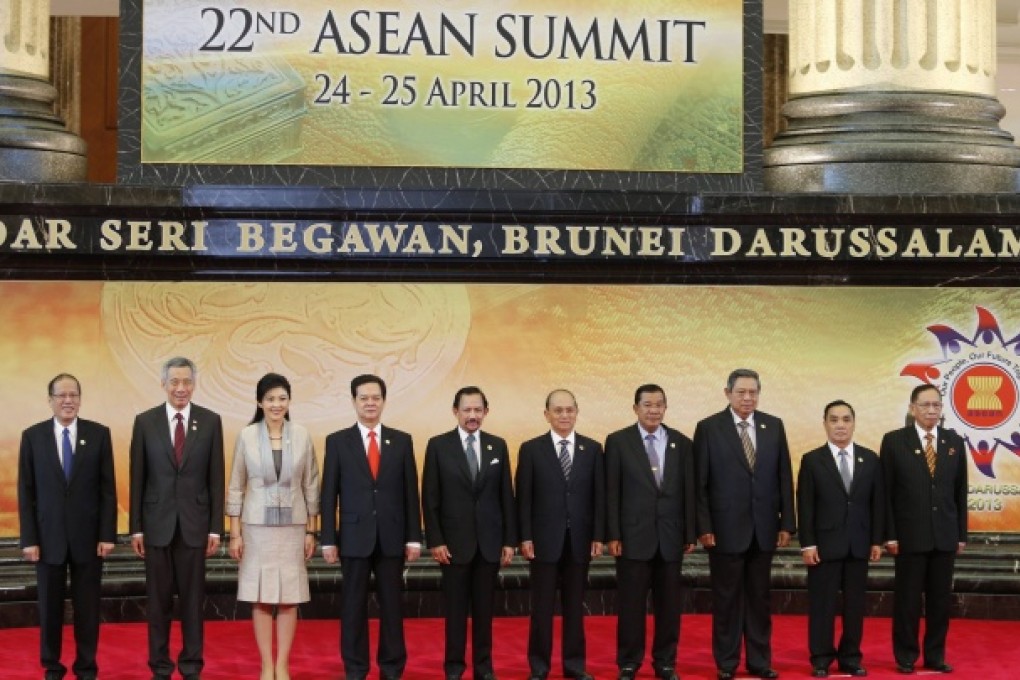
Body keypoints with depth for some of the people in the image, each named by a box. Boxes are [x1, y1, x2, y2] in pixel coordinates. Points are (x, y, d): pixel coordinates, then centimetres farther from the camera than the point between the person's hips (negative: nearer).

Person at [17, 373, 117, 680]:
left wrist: (107, 535, -5)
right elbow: (26, 491, 0)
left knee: (87, 606, 6)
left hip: (87, 536, 0)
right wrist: (28, 539, -5)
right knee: (50, 606, 8)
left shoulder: (99, 434, 0)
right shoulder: (32, 436, 1)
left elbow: (108, 488, 0)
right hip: (48, 536, 0)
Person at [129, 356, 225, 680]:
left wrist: (216, 527, -2)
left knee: (193, 598, 6)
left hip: (194, 523, 0)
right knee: (158, 599, 6)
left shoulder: (210, 421, 1)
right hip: (157, 523, 0)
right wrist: (136, 528, -1)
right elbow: (137, 479, 2)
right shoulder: (145, 421, 1)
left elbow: (216, 479, 2)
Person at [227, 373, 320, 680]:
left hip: (292, 525, 1)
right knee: (261, 599, 2)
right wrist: (234, 533, -1)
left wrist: (311, 531, 3)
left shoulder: (301, 436, 0)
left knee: (289, 598, 4)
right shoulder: (247, 436, -3)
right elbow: (236, 486, 2)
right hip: (257, 525, -1)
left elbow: (311, 485, 5)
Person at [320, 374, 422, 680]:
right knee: (353, 606, 4)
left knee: (391, 605, 6)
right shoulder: (338, 441, 2)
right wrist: (328, 540, -4)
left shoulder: (401, 441, 5)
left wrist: (413, 538, 0)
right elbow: (329, 495, 1)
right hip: (354, 537, -1)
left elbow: (410, 493, 5)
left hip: (392, 537, 1)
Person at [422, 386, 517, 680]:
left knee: (484, 608, 8)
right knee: (456, 608, 5)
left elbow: (506, 496, 6)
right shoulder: (438, 445, -2)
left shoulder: (498, 445, 6)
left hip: (490, 541, 2)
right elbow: (430, 498, -3)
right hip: (454, 541, -2)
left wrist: (510, 540, 3)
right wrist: (435, 541, -9)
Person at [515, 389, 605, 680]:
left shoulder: (592, 449, 6)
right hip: (544, 539, -2)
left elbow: (599, 496, 4)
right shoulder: (531, 449, 0)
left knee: (574, 605, 8)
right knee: (542, 606, 3)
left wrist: (598, 536, -2)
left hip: (580, 539, 2)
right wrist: (525, 537, -7)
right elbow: (524, 498, -1)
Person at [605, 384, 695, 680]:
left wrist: (690, 534, 3)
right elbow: (612, 493, -2)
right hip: (634, 536, -2)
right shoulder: (618, 441, 0)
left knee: (669, 605, 7)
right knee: (631, 604, 3)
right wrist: (613, 535, -7)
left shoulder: (681, 443, 7)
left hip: (671, 537, 2)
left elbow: (689, 492, 7)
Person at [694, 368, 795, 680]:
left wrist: (787, 523, 2)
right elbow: (700, 483, -4)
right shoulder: (708, 428, -4)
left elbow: (784, 477, 6)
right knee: (726, 599, 5)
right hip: (726, 528, -3)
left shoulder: (774, 426, 5)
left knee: (759, 598, 10)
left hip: (764, 528, 3)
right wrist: (703, 527, -9)